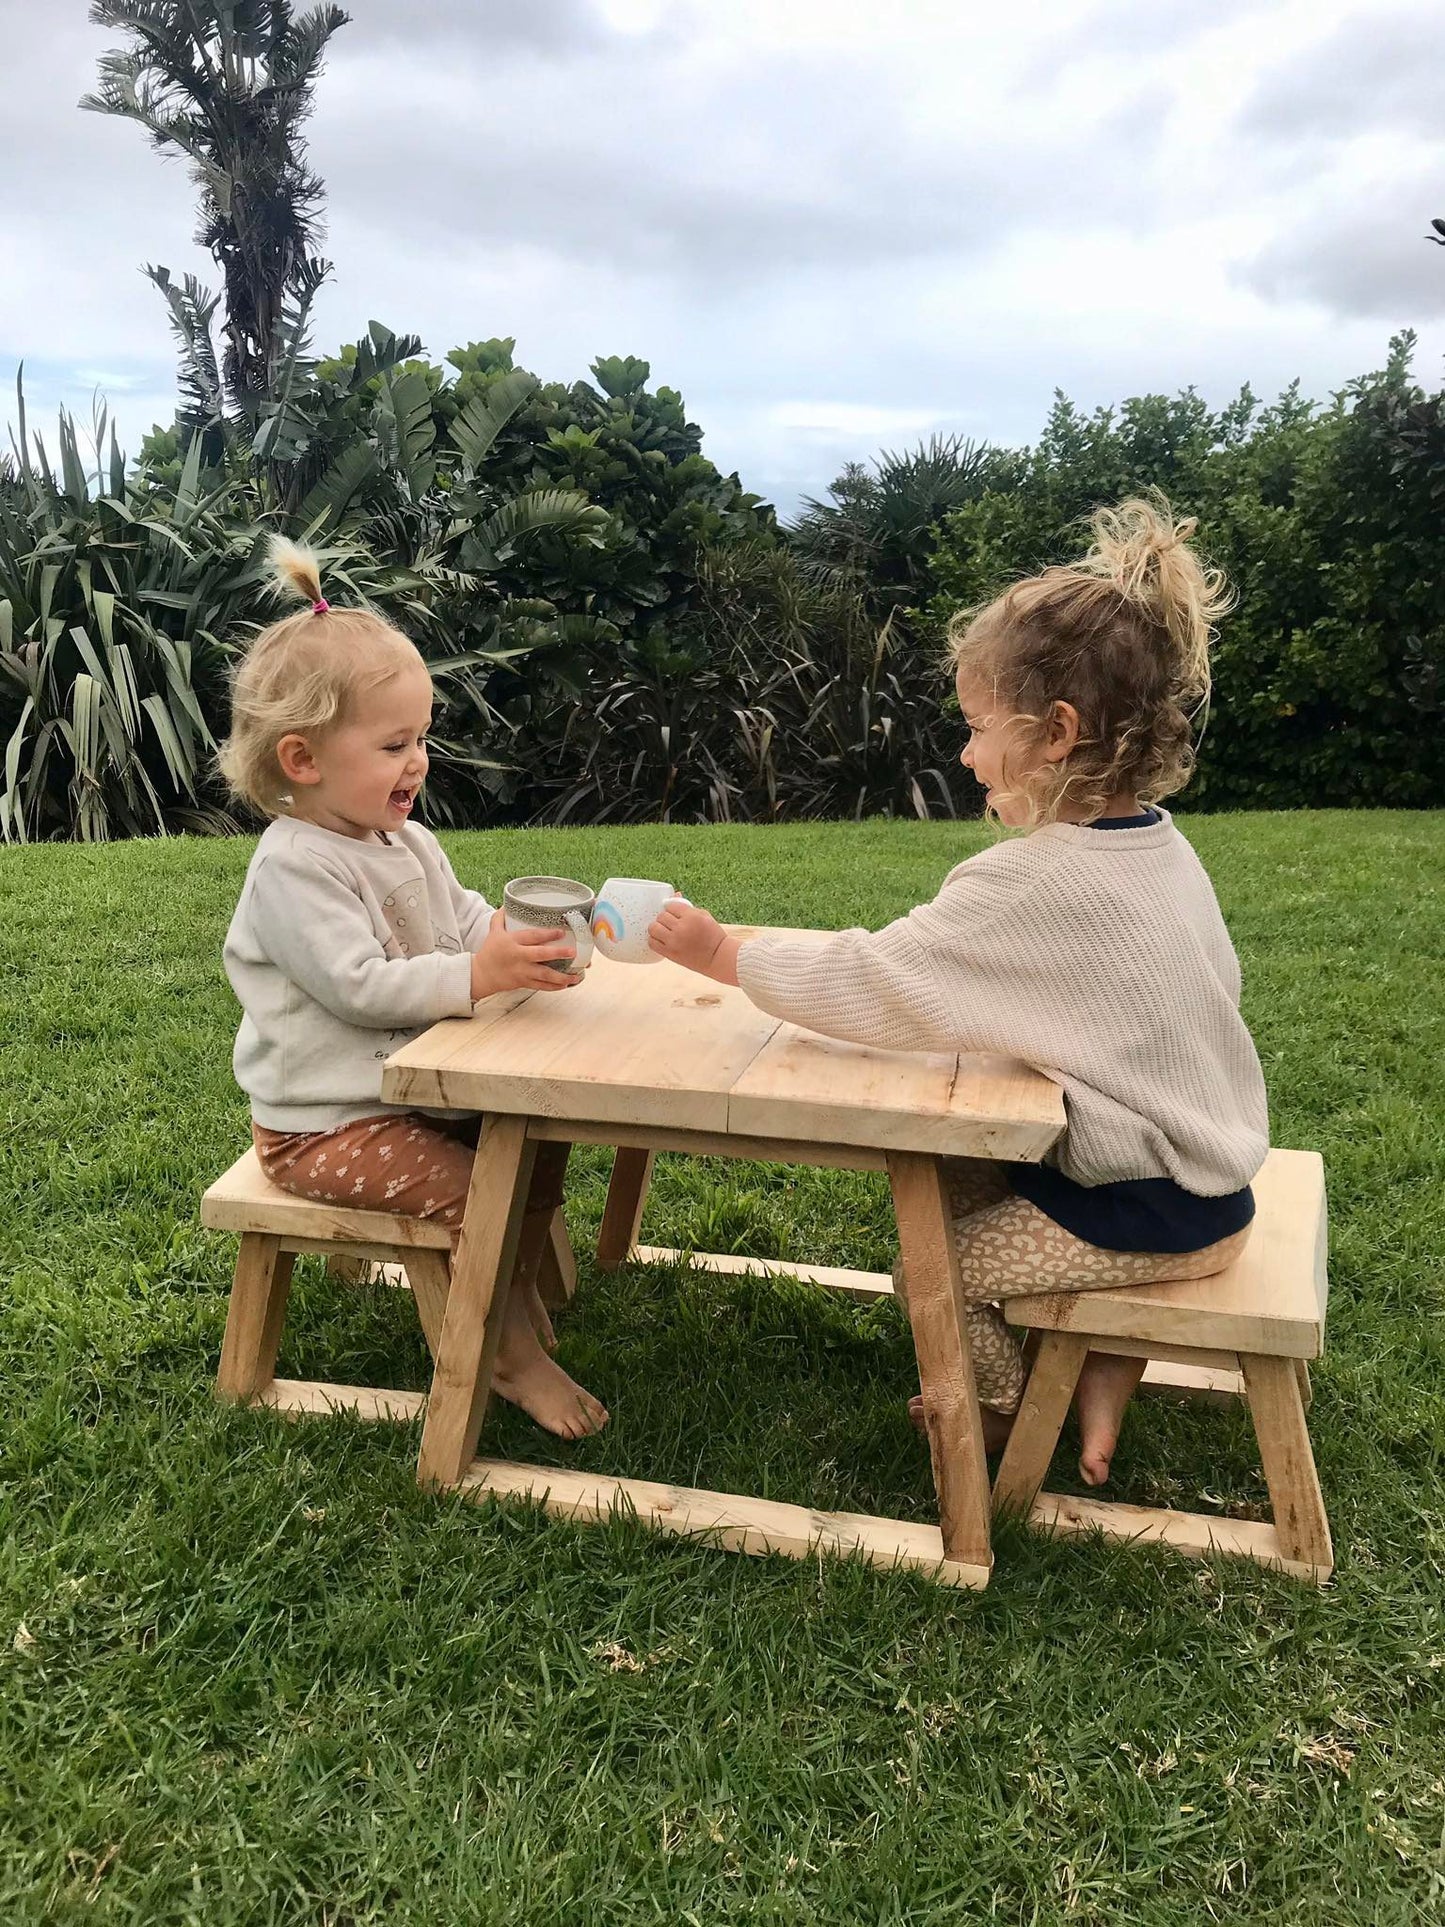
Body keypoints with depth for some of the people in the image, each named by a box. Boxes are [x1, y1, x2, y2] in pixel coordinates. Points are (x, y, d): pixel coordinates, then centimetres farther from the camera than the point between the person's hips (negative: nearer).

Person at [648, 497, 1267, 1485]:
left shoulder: (1033, 882, -27)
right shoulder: (1156, 842, 0)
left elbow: (865, 983, -24)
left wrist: (722, 954, -12)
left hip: (1149, 1210, -9)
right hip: (1202, 1162, 9)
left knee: (928, 1271, 2)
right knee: (942, 1176, 16)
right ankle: (1103, 1349, 16)